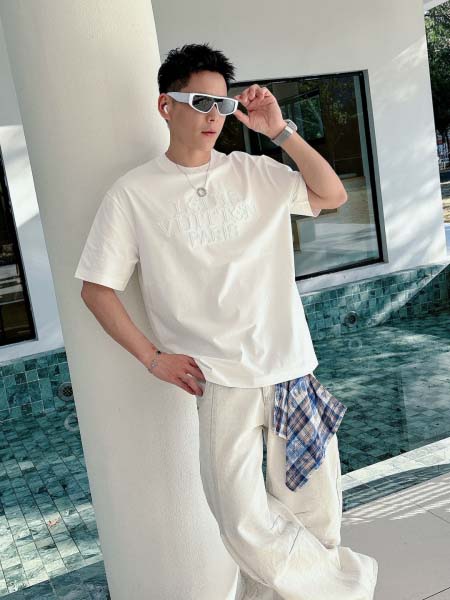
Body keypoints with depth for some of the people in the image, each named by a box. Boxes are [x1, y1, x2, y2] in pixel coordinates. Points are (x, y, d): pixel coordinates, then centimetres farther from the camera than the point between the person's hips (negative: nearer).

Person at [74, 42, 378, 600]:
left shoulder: (253, 171, 9)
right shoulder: (133, 192, 1)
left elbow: (332, 195, 8)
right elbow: (96, 287, 3)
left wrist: (280, 131, -1)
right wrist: (153, 357, -4)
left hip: (292, 368, 4)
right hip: (221, 379, -3)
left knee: (315, 517, 9)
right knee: (246, 526, -10)